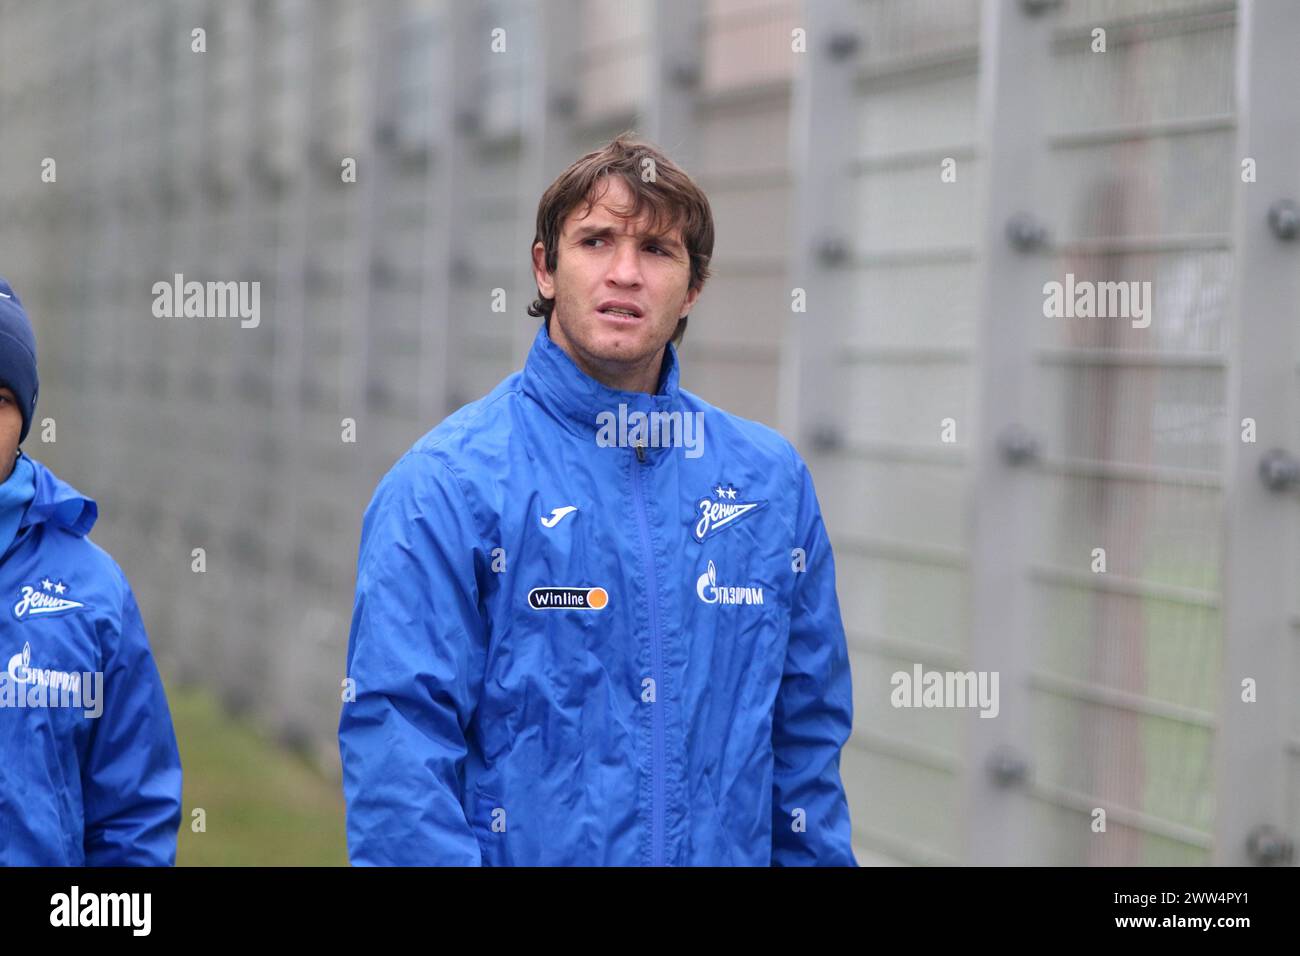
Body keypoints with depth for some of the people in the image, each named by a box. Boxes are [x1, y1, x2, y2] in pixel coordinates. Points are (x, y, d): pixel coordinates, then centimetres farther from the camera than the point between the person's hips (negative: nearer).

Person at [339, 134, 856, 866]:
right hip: (524, 851, -4)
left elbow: (806, 738, 7)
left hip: (729, 848, 4)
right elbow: (397, 738, -17)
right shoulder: (445, 485, -10)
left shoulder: (769, 479, 3)